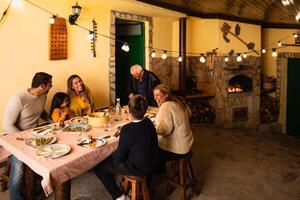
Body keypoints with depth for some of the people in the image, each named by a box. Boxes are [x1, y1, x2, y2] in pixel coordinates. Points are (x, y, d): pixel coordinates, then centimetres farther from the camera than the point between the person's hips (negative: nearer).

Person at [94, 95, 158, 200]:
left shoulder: (127, 129, -26)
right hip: (151, 164, 7)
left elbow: (120, 157, -17)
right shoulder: (149, 122, -5)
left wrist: (113, 154, 5)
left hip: (138, 169, -7)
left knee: (98, 166, 5)